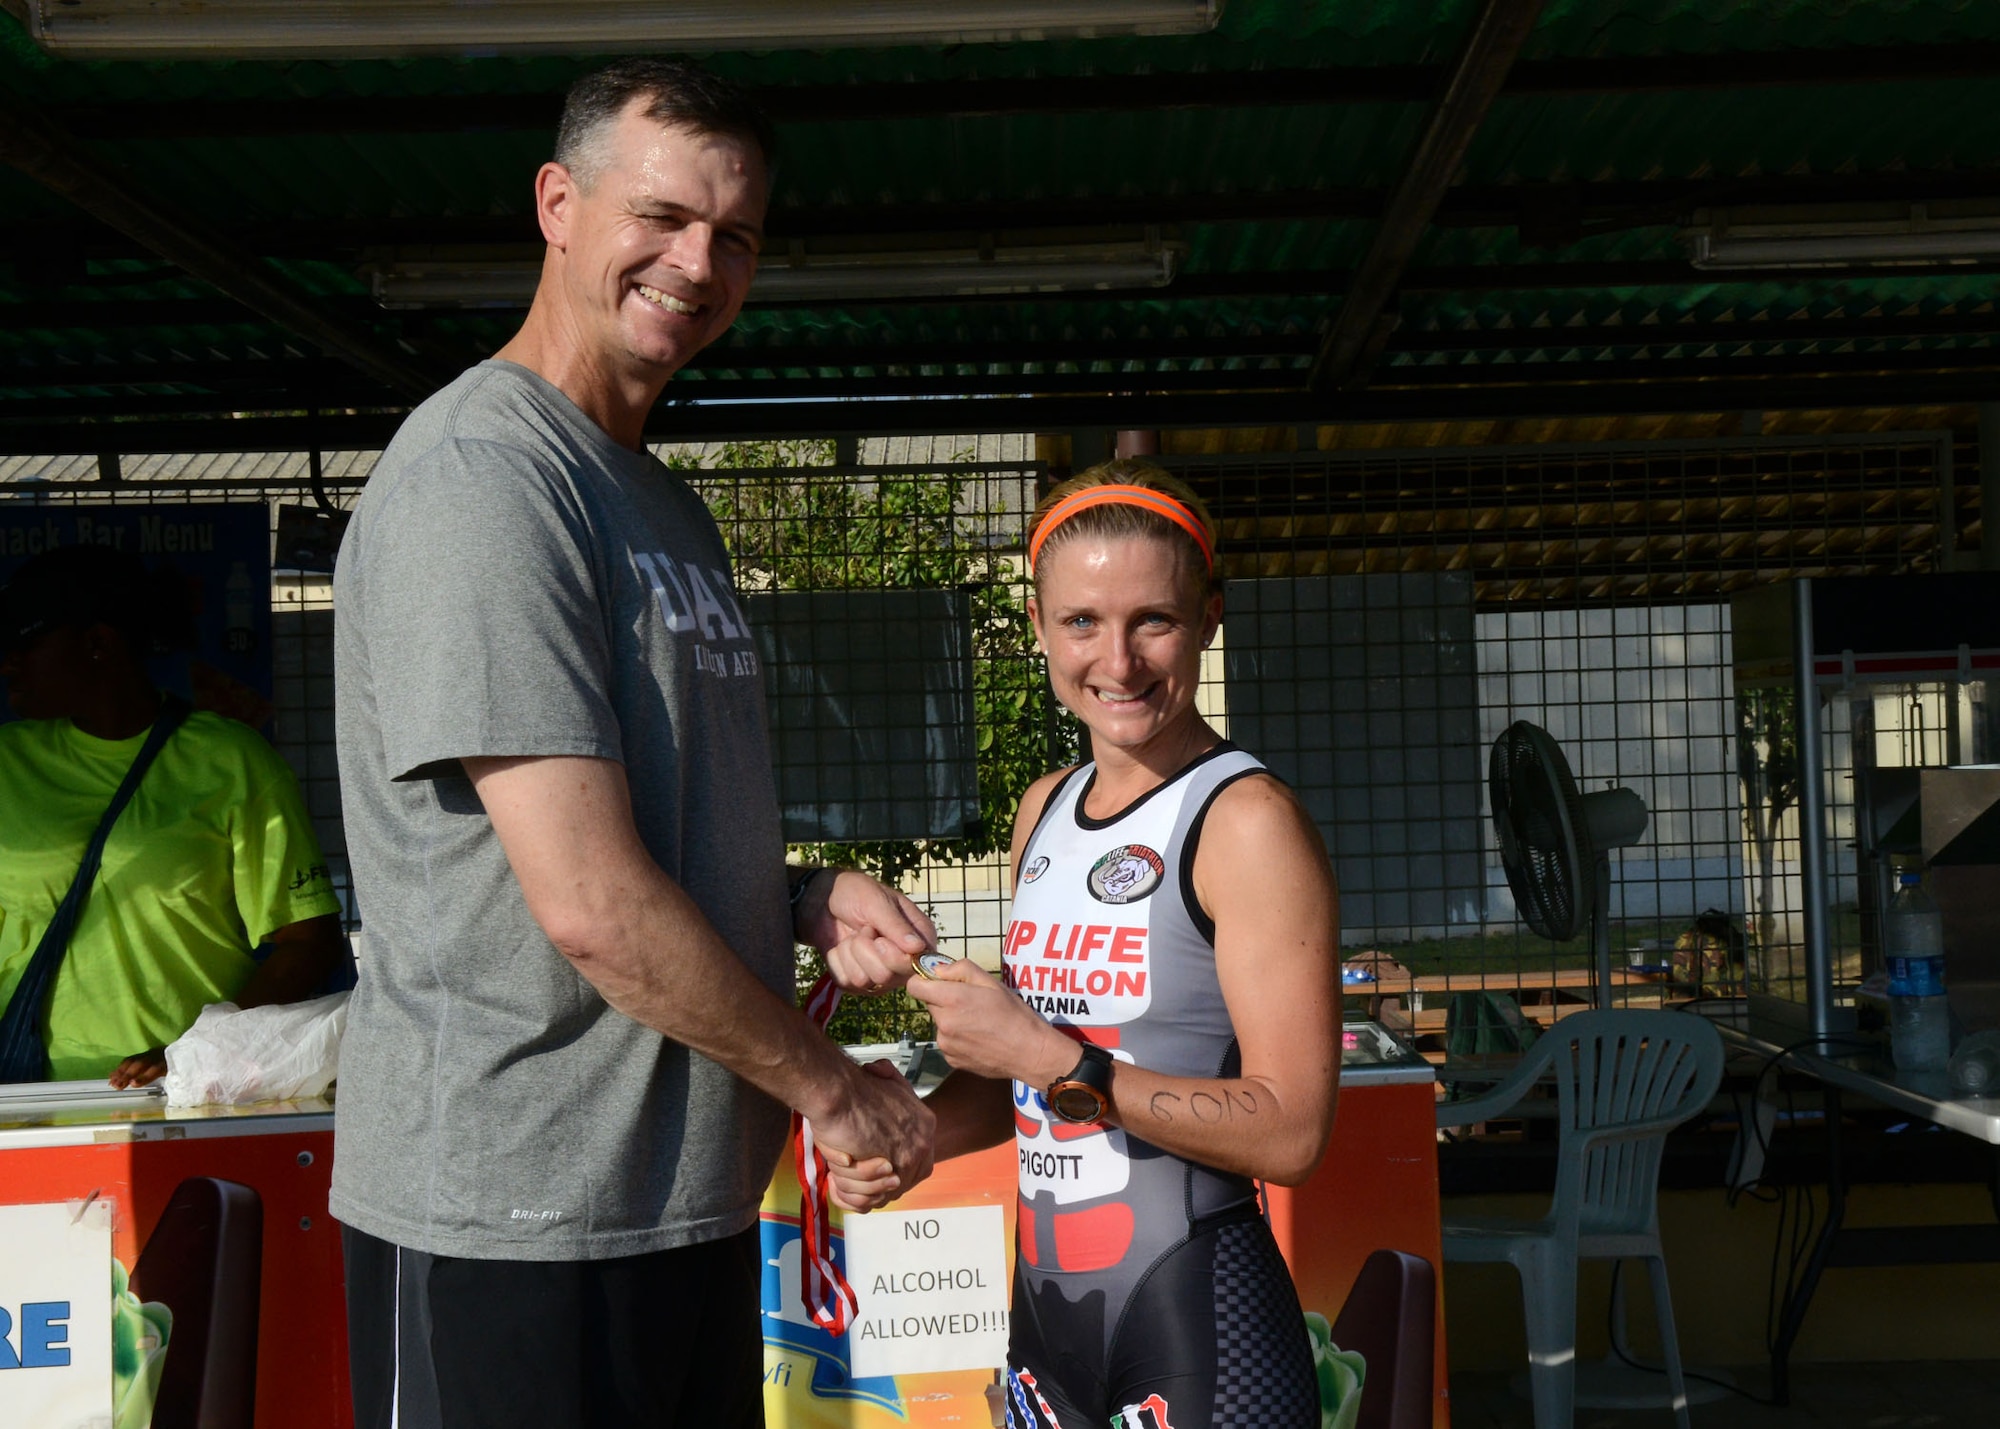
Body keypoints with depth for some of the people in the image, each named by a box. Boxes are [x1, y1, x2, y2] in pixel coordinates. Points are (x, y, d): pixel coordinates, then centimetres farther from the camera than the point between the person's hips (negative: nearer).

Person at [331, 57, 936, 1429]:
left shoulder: (669, 506, 15)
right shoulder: (481, 474, -15)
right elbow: (592, 903, -22)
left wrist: (805, 898, 2)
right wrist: (834, 1087, -10)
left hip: (689, 1199, 9)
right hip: (510, 1224, -9)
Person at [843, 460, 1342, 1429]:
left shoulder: (1247, 821, -14)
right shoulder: (1044, 810, 9)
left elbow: (1288, 1133, -19)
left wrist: (1054, 1060, -22)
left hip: (1199, 1331, -7)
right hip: (1043, 1311, 7)